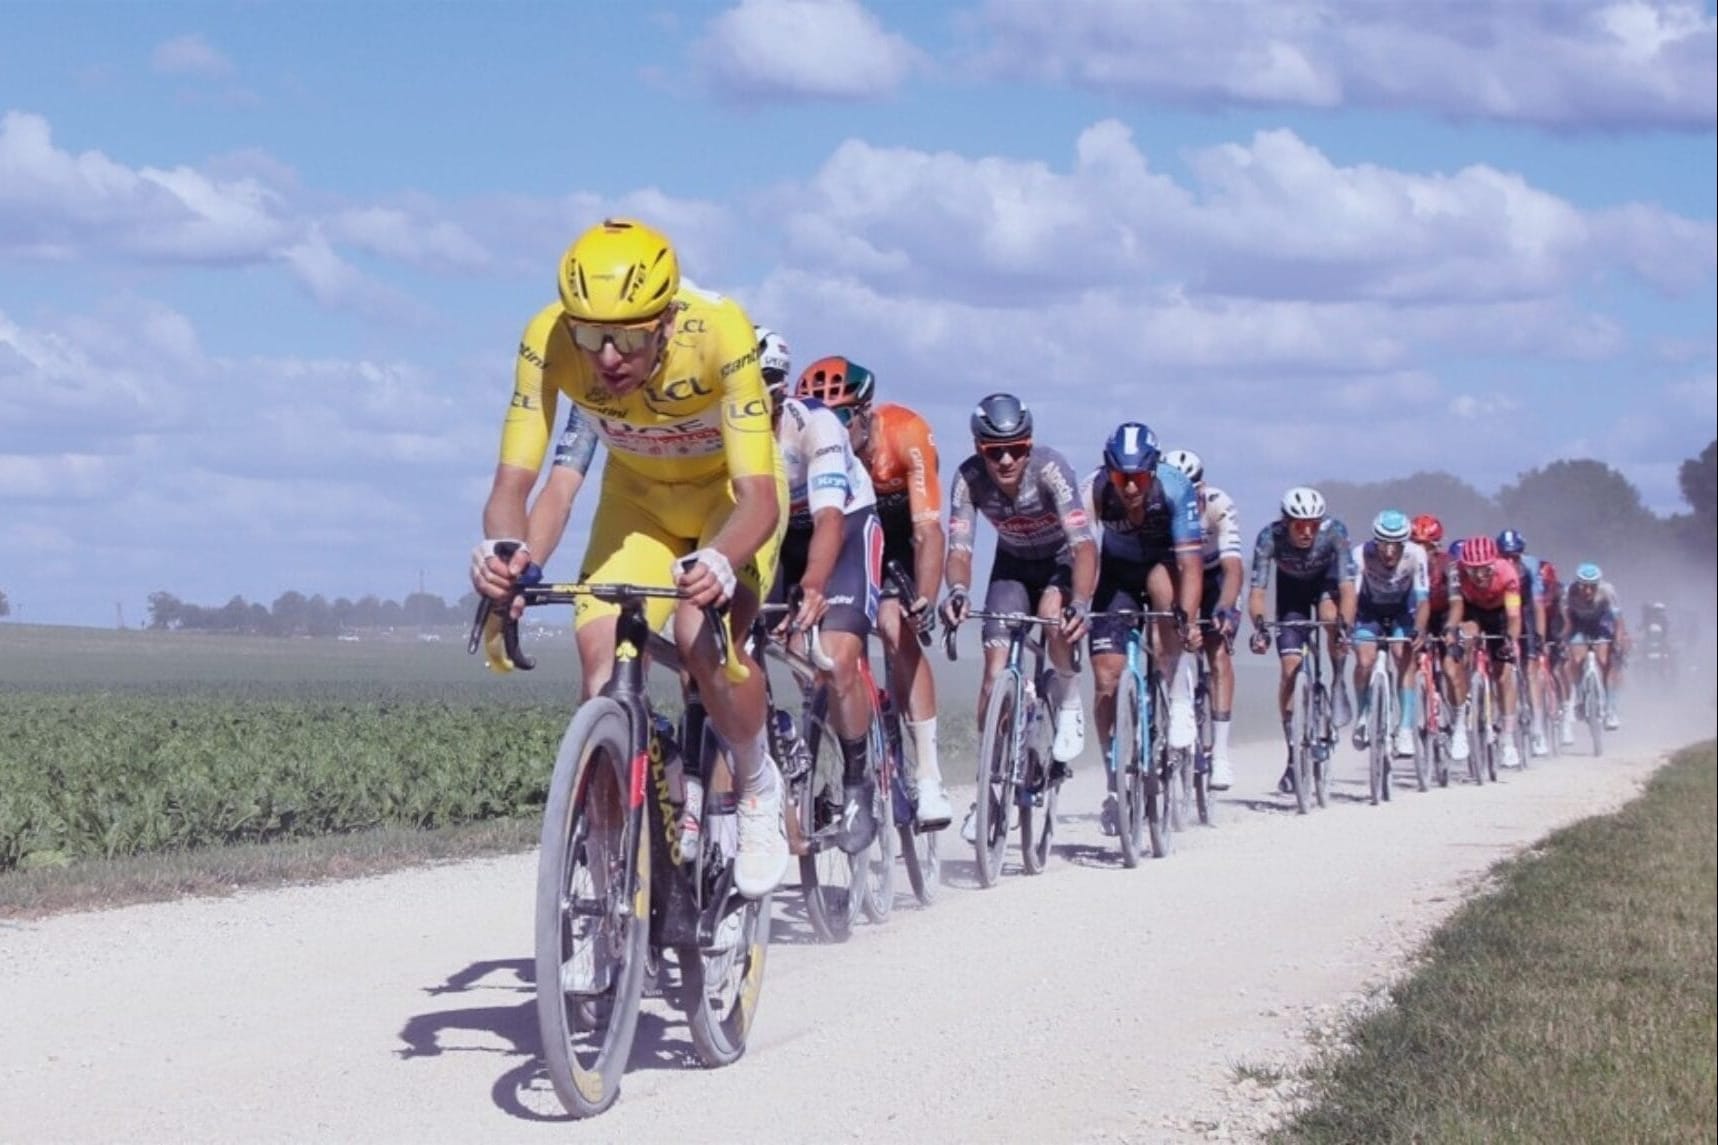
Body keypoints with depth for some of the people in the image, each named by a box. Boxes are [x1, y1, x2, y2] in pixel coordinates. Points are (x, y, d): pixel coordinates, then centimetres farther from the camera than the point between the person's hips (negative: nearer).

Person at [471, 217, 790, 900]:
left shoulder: (720, 334, -37)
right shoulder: (548, 341, -30)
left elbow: (759, 496, -39)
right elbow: (513, 484, -28)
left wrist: (717, 563, -60)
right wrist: (505, 550, -51)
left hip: (729, 490, -3)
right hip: (638, 494, 3)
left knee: (703, 636, -28)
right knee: (600, 648, -19)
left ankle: (759, 789, -1)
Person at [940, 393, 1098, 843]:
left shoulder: (1049, 468, -33)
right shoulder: (969, 478, -25)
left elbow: (1084, 544, -41)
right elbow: (959, 548, -30)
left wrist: (1080, 603, -57)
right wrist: (958, 591, -53)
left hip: (1062, 561, -3)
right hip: (1013, 564, 3)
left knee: (1053, 613, -35)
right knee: (995, 670, -11)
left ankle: (1069, 705, -7)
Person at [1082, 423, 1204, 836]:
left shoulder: (1176, 488, -31)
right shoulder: (1094, 489, -29)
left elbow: (1190, 562, -35)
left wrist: (1186, 618, -50)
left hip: (1164, 564, -2)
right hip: (1117, 572, 2)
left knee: (1162, 582, -38)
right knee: (1106, 678, -10)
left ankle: (1180, 703, -23)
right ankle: (1116, 782, 7)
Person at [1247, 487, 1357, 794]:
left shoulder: (1334, 532, -34)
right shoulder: (1270, 537, -33)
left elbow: (1347, 587, -39)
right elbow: (1257, 590, -36)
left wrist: (1345, 627, -55)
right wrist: (1259, 626, -54)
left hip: (1326, 579, -1)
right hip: (1291, 585, 1)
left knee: (1331, 614, -36)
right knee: (1290, 665, -11)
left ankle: (1338, 686, -10)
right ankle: (1294, 754, -5)